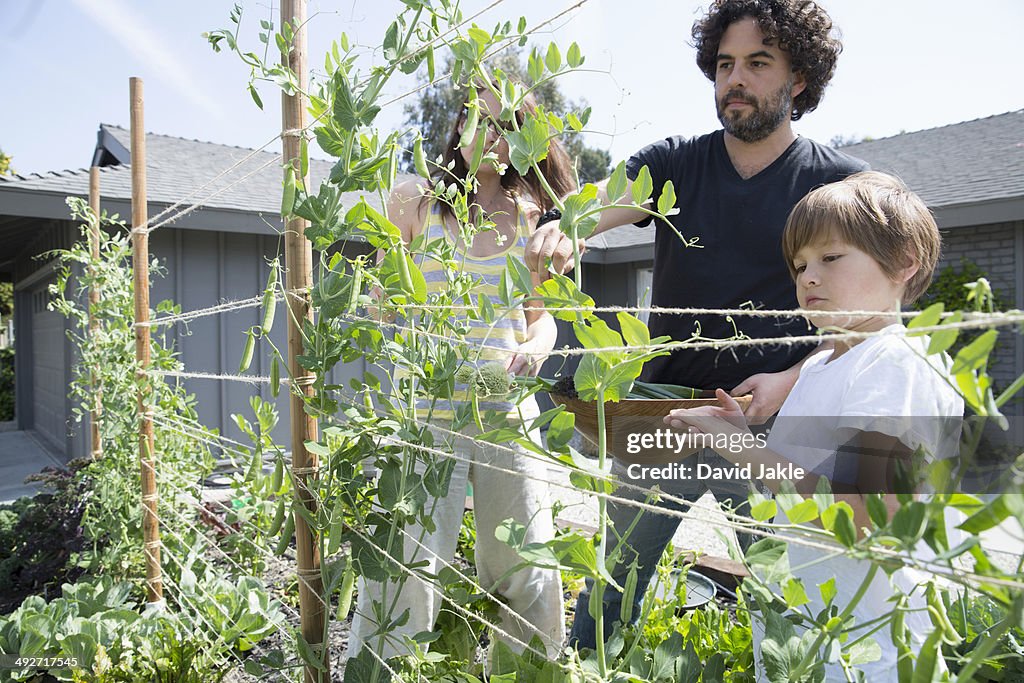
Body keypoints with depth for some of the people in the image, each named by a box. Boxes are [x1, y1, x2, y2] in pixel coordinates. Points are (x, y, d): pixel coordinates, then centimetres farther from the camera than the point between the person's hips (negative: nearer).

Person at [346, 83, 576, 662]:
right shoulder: (415, 201, 2)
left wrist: (536, 346, -9)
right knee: (408, 570, -5)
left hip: (509, 412, 3)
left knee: (528, 573, 11)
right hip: (426, 411, -2)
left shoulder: (528, 216, 8)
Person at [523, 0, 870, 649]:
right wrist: (560, 231, -36)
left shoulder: (843, 183, 0)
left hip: (772, 430, -1)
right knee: (613, 586, 13)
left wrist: (791, 380, -16)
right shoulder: (673, 163, 4)